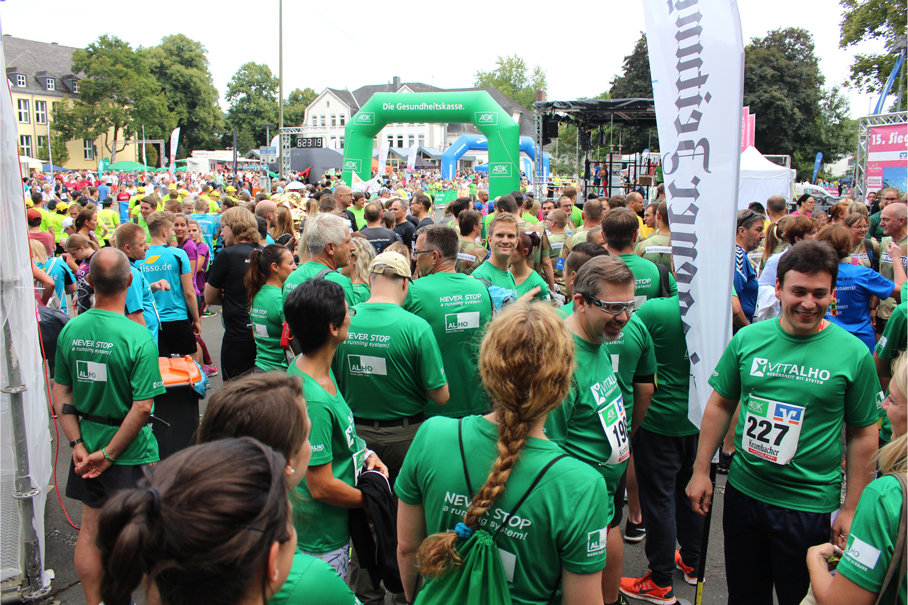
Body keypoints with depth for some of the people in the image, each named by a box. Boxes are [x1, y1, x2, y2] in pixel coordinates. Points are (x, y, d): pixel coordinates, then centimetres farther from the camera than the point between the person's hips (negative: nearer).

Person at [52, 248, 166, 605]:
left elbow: (60, 394, 1)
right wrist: (109, 453, -13)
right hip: (130, 451, -5)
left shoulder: (70, 330, -4)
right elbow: (142, 408, -23)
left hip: (87, 446, 5)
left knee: (90, 530, 18)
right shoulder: (139, 338, -21)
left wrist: (78, 444, 2)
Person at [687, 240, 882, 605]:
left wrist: (851, 510, -3)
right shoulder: (748, 339, -3)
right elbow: (721, 404, 6)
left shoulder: (854, 354, -9)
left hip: (810, 506, -2)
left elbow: (862, 435, -3)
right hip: (744, 491, 3)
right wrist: (701, 471, 5)